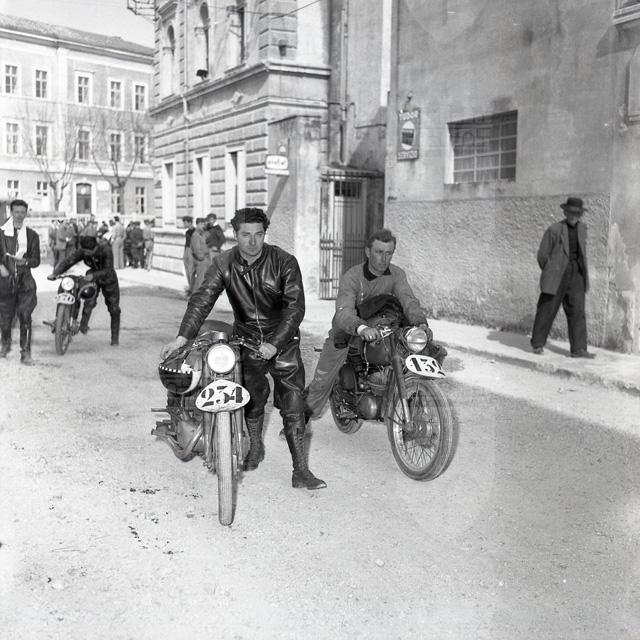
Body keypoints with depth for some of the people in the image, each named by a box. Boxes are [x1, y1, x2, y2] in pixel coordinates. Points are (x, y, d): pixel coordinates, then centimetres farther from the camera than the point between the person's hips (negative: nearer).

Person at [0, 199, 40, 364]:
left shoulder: (32, 235, 7)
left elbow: (36, 260, 6)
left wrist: (25, 261, -15)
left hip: (25, 279, -1)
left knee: (25, 316, -10)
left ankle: (26, 352, -7)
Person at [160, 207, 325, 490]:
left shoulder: (284, 262, -13)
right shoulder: (224, 263, -6)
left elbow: (295, 307, -17)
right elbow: (202, 299, -14)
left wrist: (274, 344, -26)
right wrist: (183, 336, -26)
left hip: (282, 339, -2)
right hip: (246, 338, 2)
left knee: (292, 404, -6)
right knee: (252, 398, 5)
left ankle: (300, 470, -3)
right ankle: (255, 448, 33)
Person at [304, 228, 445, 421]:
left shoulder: (397, 274, -7)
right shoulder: (351, 277, -21)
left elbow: (408, 300, -22)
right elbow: (343, 313, -37)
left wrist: (421, 323, -45)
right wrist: (362, 328, -59)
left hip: (381, 331, 4)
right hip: (347, 332, -4)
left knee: (436, 352, -6)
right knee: (321, 382, -14)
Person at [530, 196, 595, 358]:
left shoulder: (582, 228, 8)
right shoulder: (554, 229, -9)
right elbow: (542, 255, -2)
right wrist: (551, 273, 6)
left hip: (576, 276, 4)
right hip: (557, 278, -4)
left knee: (577, 312, -2)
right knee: (547, 310, 3)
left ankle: (578, 349, -2)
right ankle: (538, 344, 17)